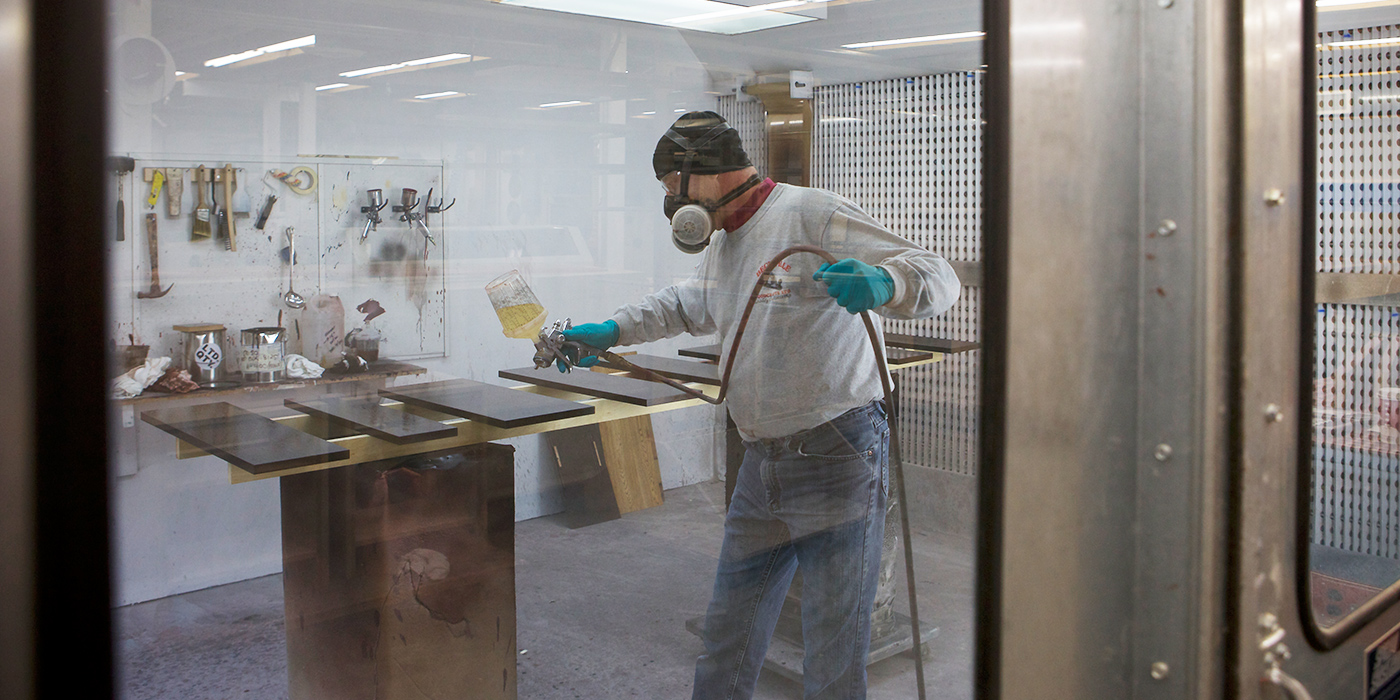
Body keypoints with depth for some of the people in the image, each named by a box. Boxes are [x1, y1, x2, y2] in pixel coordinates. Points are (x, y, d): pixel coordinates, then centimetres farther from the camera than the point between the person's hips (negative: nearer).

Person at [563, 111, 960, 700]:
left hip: (837, 457, -8)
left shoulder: (813, 216, -13)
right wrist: (612, 332, 22)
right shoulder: (721, 245, 14)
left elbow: (938, 277, -19)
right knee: (730, 631, 17)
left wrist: (882, 284, -40)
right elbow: (685, 305, 35)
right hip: (762, 464, 8)